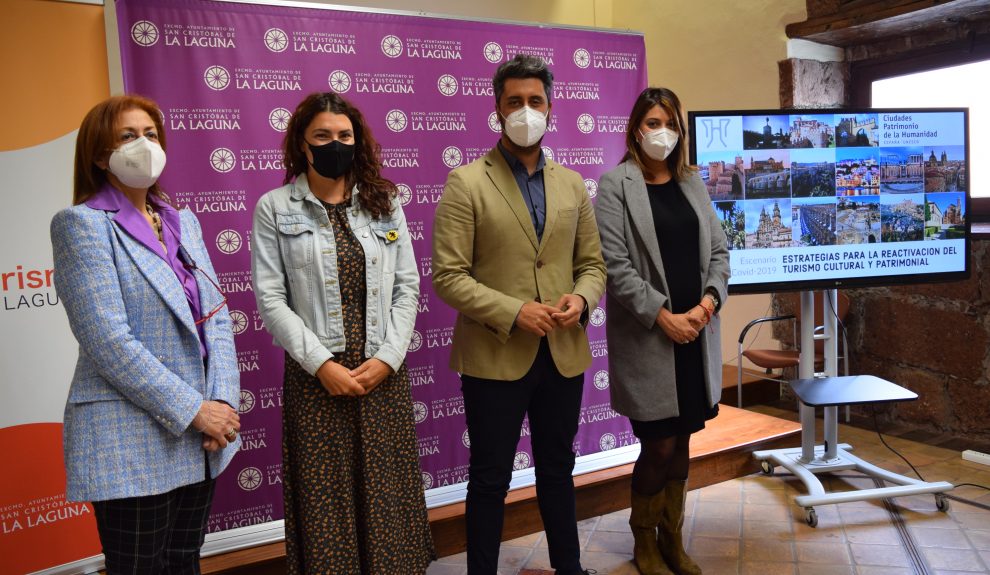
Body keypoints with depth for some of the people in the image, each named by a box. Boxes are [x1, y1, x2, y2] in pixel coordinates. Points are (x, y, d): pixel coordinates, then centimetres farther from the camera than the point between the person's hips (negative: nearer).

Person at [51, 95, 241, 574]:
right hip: (132, 442, -6)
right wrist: (193, 410, -17)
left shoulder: (183, 222, 10)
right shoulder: (82, 223, -8)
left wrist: (222, 402, -6)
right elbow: (107, 340, -17)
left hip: (200, 436, 6)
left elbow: (216, 318, 7)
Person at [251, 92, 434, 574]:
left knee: (388, 493, 9)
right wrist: (322, 363, -13)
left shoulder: (384, 204, 7)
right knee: (326, 498, 6)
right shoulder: (274, 208, 0)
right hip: (316, 375, -2)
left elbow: (407, 287, 4)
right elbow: (271, 299, -5)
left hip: (383, 371, 2)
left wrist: (387, 357, -7)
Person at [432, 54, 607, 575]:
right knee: (490, 479, 10)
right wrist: (514, 312, -21)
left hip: (564, 354, 5)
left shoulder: (571, 184, 8)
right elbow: (448, 277, -12)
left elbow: (593, 263, 12)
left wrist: (581, 299, -10)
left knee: (558, 470, 20)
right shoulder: (466, 183, -7)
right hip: (495, 357, -4)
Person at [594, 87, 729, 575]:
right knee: (659, 445, 1)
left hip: (696, 334, 5)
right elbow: (615, 265, -13)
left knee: (682, 443, 12)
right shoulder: (615, 184, -4)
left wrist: (708, 302, -7)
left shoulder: (693, 182, 13)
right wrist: (663, 316, -17)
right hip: (647, 338, -5)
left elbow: (719, 250, 10)